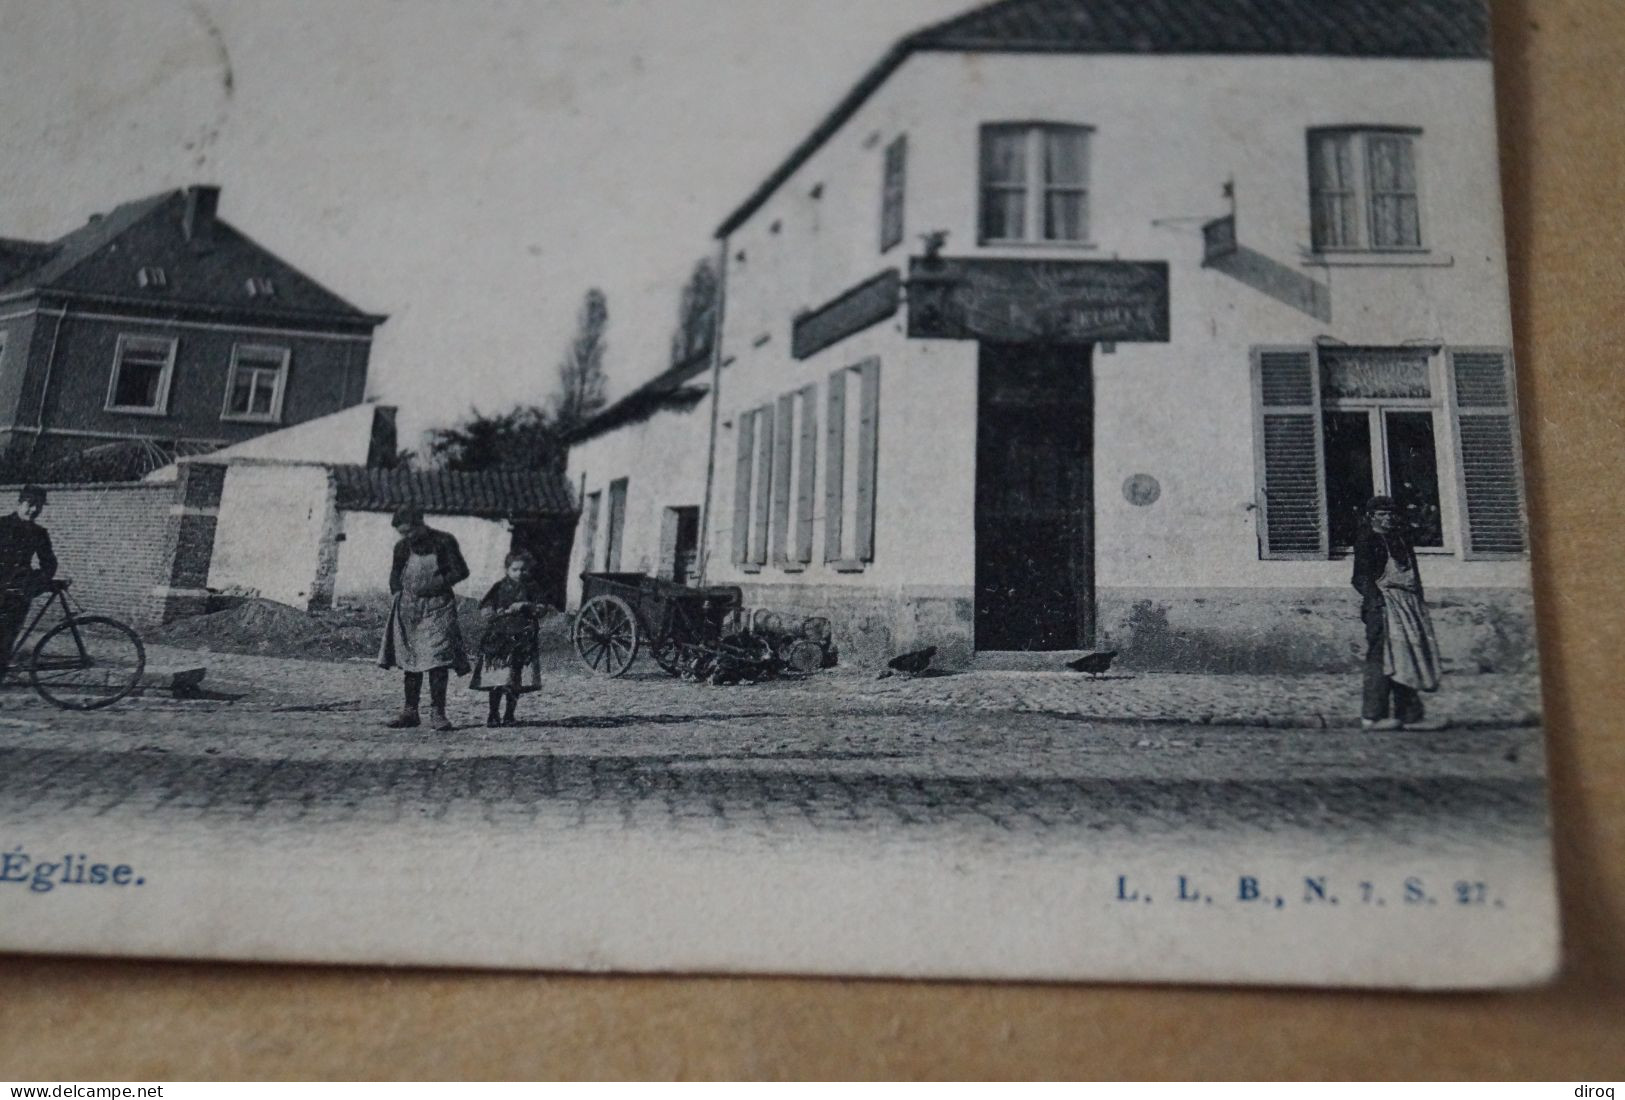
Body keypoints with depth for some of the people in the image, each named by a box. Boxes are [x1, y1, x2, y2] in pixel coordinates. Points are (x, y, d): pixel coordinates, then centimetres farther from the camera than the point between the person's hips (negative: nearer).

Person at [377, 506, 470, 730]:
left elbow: (461, 571, -5)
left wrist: (435, 584, -13)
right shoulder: (402, 547, 8)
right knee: (410, 660, 6)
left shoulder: (444, 542, -5)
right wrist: (399, 594, 4)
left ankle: (437, 713, -8)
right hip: (409, 608, 4)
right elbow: (395, 576, 20)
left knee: (437, 659, -11)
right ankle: (410, 711, 13)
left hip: (438, 605, -4)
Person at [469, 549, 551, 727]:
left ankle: (509, 715, 12)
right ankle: (493, 714, 9)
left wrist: (525, 606, -14)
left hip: (523, 638, 0)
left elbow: (542, 609, 1)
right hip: (499, 637, 0)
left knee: (515, 680, 0)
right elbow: (485, 609, 6)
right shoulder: (499, 587, 7)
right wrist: (502, 612, -11)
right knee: (496, 679, -3)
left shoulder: (533, 588, 6)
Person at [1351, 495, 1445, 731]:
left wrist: (1419, 601, 17)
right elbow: (1361, 576, -9)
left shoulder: (1401, 539, 22)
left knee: (1410, 655, 5)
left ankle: (1412, 716, 8)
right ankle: (1372, 715, -11)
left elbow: (1414, 574, 24)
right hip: (1383, 602, -8)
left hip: (1409, 603, 8)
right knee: (1382, 656, -13)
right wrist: (1373, 598, -21)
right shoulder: (1366, 540, -1)